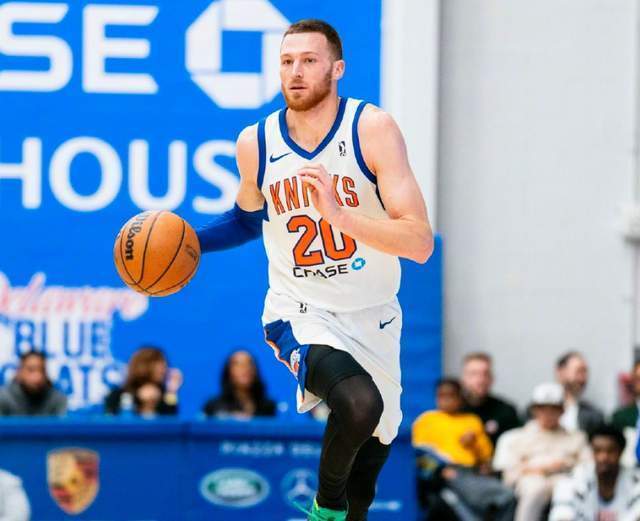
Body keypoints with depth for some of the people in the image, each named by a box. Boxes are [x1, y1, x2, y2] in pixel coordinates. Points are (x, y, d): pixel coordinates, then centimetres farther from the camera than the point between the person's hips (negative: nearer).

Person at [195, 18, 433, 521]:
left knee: (372, 445, 18)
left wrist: (339, 215, -37)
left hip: (373, 317, 2)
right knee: (360, 404, -31)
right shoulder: (256, 143, -6)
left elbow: (420, 243, -23)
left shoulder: (373, 129, -15)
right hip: (301, 313, -2)